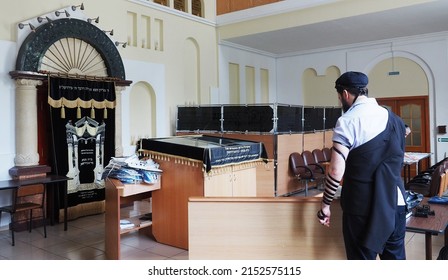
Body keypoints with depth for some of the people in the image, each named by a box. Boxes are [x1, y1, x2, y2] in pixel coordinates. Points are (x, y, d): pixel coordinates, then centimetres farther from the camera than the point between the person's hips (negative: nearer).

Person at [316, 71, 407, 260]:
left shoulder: (347, 121, -13)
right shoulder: (395, 119, 8)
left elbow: (336, 172, -17)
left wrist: (325, 205, -5)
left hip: (363, 207, -6)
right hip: (396, 204, 6)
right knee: (396, 258, 18)